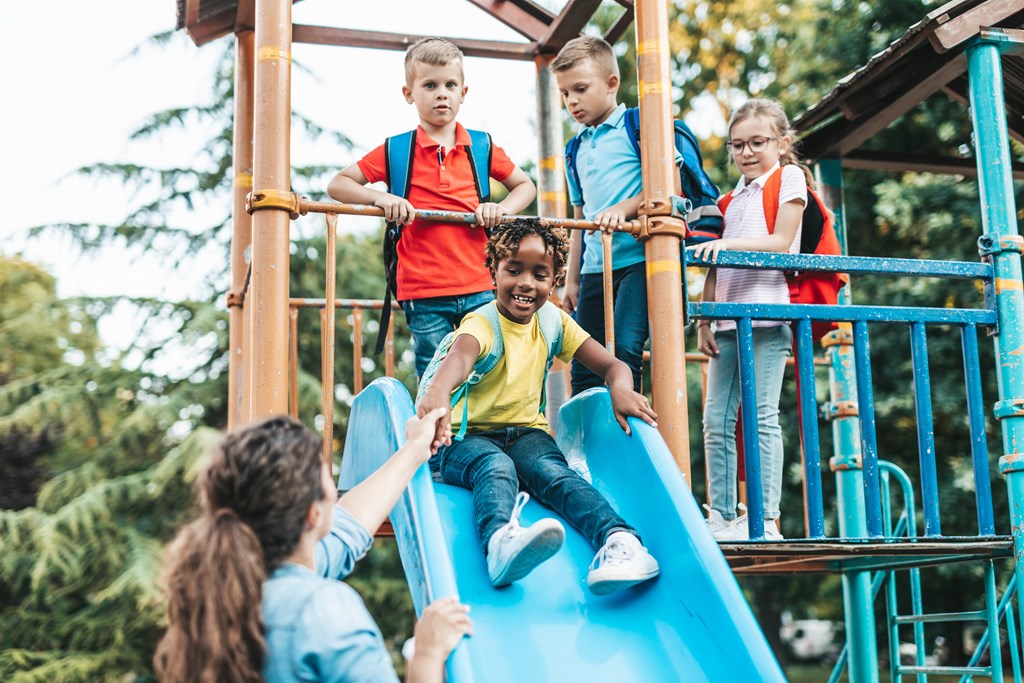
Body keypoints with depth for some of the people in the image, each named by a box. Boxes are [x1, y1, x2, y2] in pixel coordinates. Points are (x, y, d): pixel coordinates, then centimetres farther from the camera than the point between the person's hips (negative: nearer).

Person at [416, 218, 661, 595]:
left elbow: (612, 364, 0)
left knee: (553, 472, -28)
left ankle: (620, 540, -52)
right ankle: (501, 542, -67)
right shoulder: (482, 323, -13)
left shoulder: (554, 321, 4)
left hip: (526, 433, 4)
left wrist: (621, 389, -27)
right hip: (468, 436, -3)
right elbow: (461, 354, -39)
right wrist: (437, 392, -64)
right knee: (496, 467, -36)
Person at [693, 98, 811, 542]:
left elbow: (781, 242, -8)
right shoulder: (730, 200, 23)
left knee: (762, 416, -10)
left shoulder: (788, 177, 5)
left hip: (768, 313, -7)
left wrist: (727, 244, -18)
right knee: (716, 420, 2)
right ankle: (721, 518, 7)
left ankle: (766, 520, -9)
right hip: (730, 321, 7)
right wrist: (704, 319, 9)